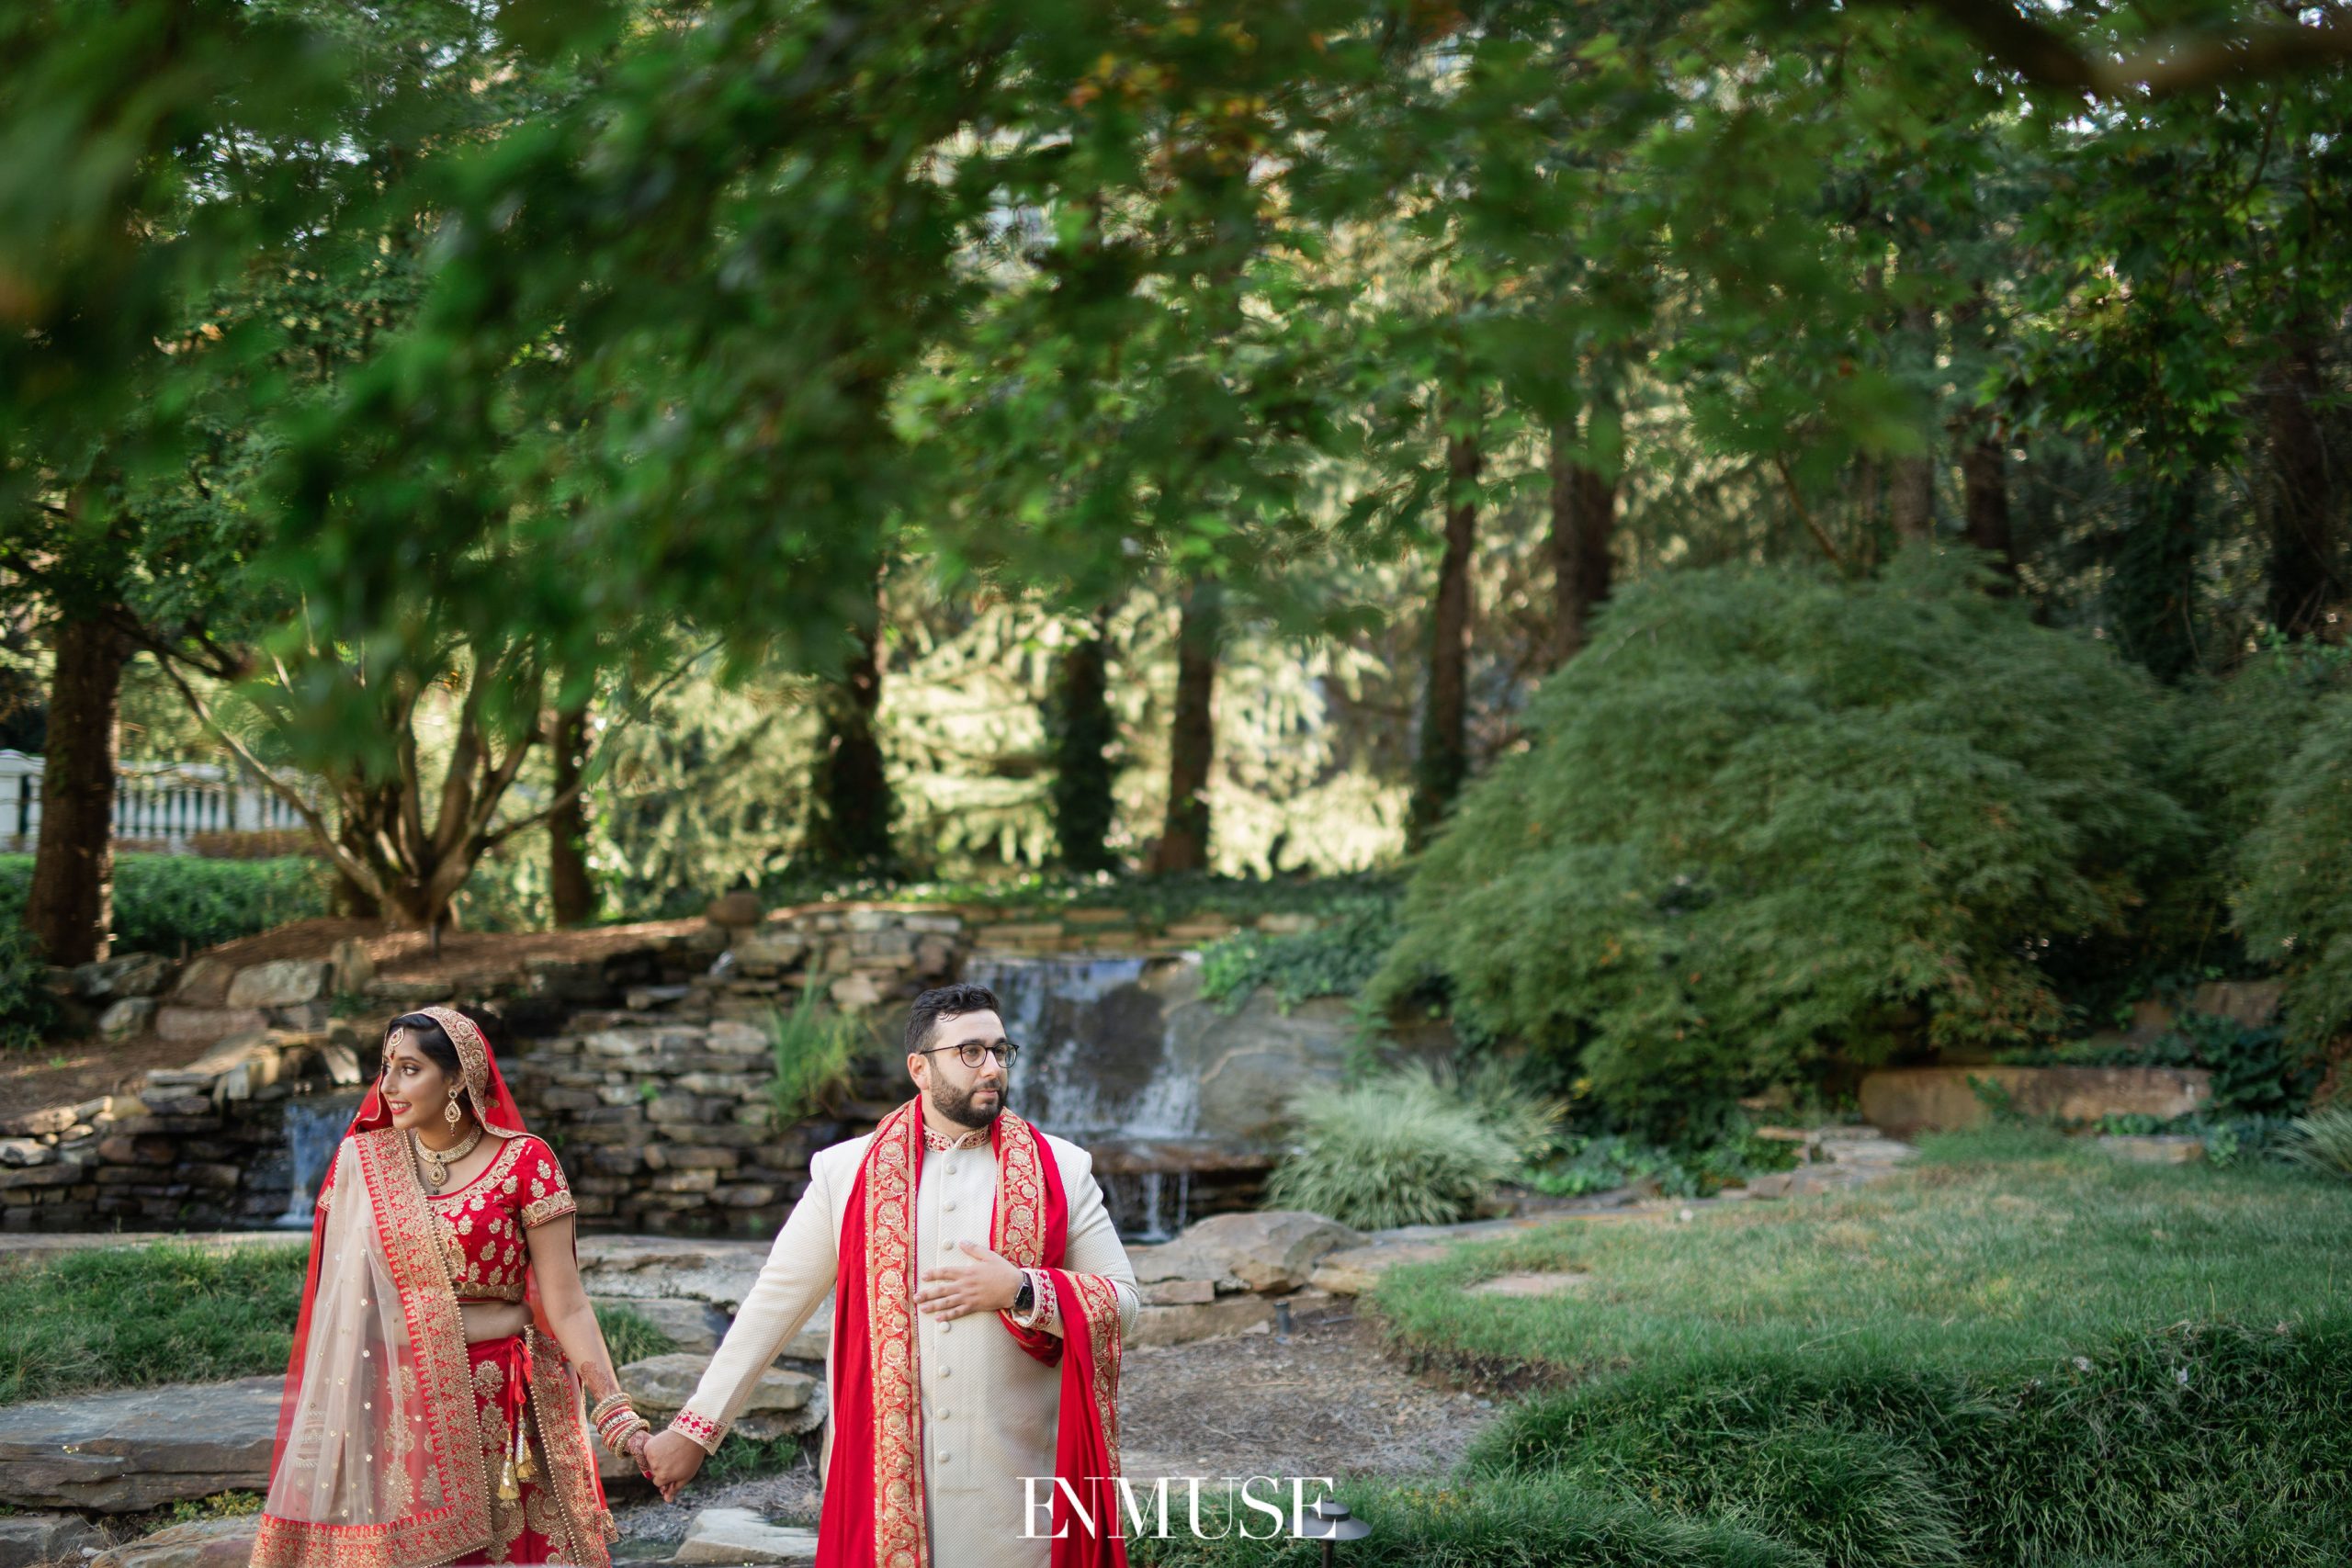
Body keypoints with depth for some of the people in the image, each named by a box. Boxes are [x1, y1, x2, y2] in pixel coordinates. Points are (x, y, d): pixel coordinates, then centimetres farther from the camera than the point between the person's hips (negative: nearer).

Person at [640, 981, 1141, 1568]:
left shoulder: (1062, 1170, 2)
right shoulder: (845, 1172, 2)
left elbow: (1121, 1302, 2)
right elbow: (775, 1301, 4)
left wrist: (1022, 1293, -14)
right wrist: (695, 1427, 1)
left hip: (1014, 1476, 0)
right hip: (879, 1473, 0)